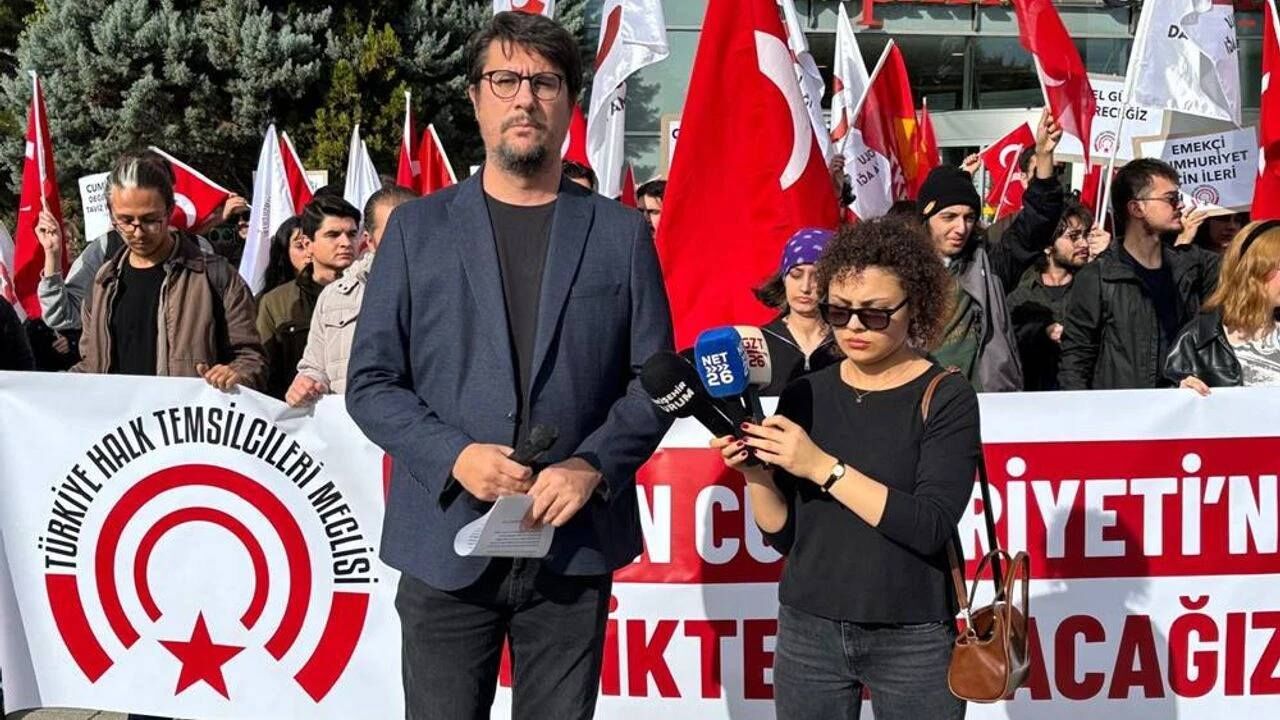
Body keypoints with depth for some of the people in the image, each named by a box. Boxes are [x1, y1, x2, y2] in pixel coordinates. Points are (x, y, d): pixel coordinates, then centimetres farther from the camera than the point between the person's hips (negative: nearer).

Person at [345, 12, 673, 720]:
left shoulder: (622, 232, 6)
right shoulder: (418, 226, 5)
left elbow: (654, 380, 5)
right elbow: (370, 382, 3)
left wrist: (594, 464, -12)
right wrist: (454, 456, -13)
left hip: (574, 545, 1)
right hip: (446, 542, 0)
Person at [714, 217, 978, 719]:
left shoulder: (947, 398, -8)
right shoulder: (805, 394, 2)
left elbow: (930, 527, -19)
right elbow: (783, 535, 4)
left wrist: (823, 467, -22)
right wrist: (756, 476, -13)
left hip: (913, 638, -3)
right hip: (807, 630, 3)